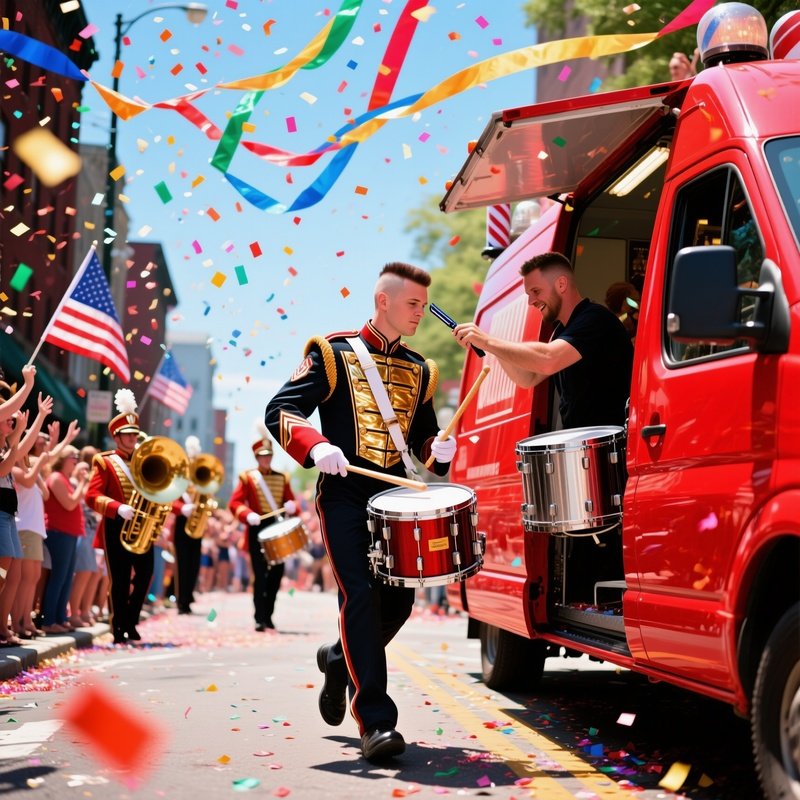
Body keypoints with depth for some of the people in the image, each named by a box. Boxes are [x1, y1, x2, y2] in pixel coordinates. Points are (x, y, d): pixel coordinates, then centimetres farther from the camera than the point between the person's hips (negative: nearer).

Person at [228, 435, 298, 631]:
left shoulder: (282, 478, 12)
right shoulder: (247, 478, 1)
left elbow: (291, 501, 12)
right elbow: (234, 503, -5)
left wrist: (292, 507, -12)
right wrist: (248, 515, -23)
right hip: (258, 530, -4)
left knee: (277, 573, 6)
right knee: (260, 575, -8)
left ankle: (268, 615, 20)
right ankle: (260, 620, -9)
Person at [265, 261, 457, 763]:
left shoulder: (419, 371, 15)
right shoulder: (335, 354, -1)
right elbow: (280, 411, -8)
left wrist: (437, 451, -3)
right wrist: (316, 446, -27)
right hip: (345, 495, -6)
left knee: (398, 600, 4)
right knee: (361, 595, -15)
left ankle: (340, 660, 35)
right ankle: (376, 721, -15)